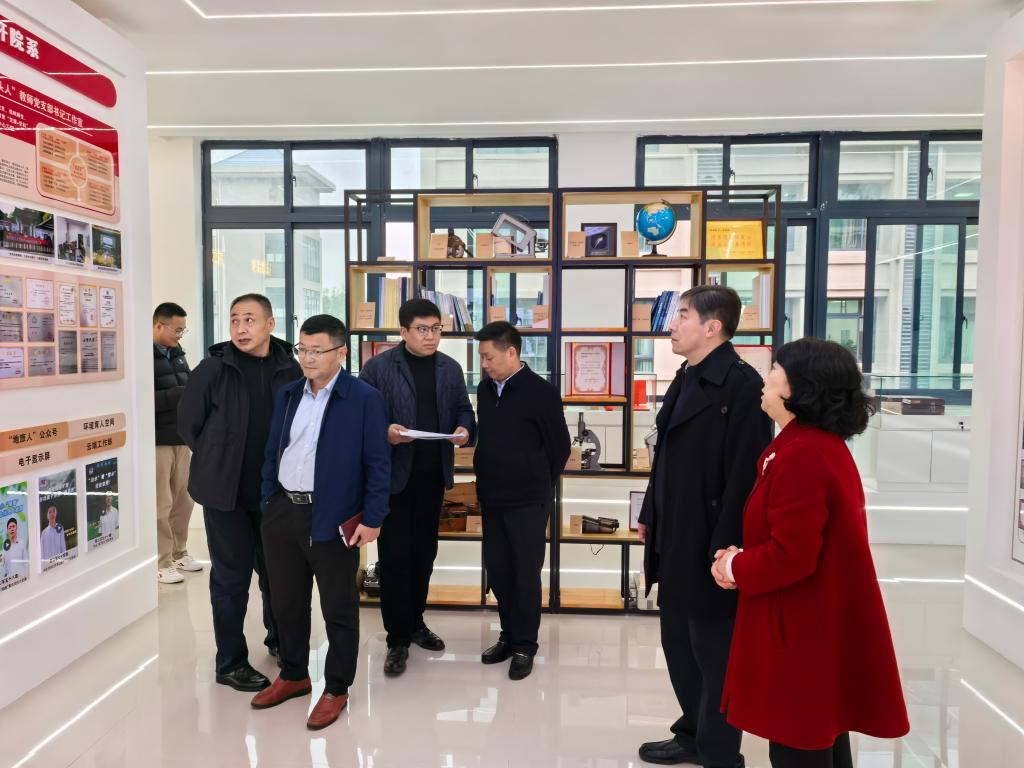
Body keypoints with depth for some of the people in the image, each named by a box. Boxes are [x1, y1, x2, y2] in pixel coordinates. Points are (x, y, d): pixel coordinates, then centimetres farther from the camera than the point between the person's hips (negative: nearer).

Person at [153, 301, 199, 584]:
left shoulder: (177, 353, 13)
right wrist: (182, 393, -20)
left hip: (182, 438, 8)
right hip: (157, 441, -8)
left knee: (183, 499, 15)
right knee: (161, 505, 1)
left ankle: (179, 553, 29)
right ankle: (162, 562, 13)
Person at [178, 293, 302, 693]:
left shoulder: (291, 370, -5)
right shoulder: (212, 370, -9)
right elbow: (189, 424, 0)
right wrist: (218, 461, 4)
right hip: (226, 491, -2)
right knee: (231, 577, 9)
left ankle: (279, 641, 40)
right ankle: (230, 662, 24)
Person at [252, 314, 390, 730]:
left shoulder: (365, 398, -10)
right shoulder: (287, 395, 9)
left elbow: (378, 463, -10)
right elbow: (272, 452, 15)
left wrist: (372, 519, -13)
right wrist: (268, 503, 11)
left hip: (332, 519, -6)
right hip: (283, 513, 6)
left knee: (338, 608, 8)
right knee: (286, 602, 19)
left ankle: (336, 689, 25)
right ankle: (293, 676, 38)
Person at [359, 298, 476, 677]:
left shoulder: (451, 368, 8)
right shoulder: (377, 367, -6)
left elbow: (463, 410, 13)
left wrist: (463, 429, -9)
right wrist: (384, 432, -25)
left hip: (433, 475, 5)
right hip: (393, 475, -4)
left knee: (424, 553, 15)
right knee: (395, 556, 0)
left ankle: (415, 622, 33)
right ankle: (397, 639, 13)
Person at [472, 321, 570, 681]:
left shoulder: (541, 392, -12)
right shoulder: (484, 389, 5)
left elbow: (560, 447, -5)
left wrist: (538, 487, 4)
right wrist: (487, 481, 12)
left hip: (527, 501, -6)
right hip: (491, 499, 6)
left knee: (526, 574, 5)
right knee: (497, 571, 13)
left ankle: (525, 645, 20)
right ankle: (509, 635, 30)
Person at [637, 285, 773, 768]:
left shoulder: (742, 385, -18)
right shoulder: (685, 379, 10)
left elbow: (745, 474, -22)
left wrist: (725, 548, -22)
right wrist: (650, 515, 15)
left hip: (708, 547, -9)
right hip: (674, 541, 9)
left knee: (715, 654, 9)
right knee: (679, 643, 21)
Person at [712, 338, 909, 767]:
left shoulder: (800, 457, -25)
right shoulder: (825, 445, 9)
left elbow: (790, 556, -28)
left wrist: (734, 567, -10)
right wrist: (743, 558, 3)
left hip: (803, 632, -10)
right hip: (824, 626, 10)